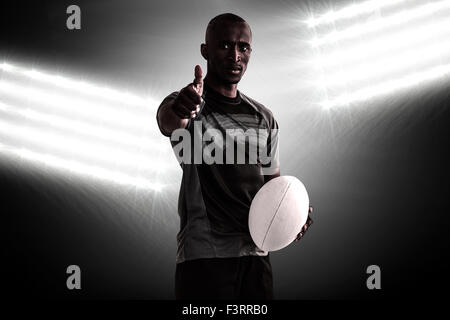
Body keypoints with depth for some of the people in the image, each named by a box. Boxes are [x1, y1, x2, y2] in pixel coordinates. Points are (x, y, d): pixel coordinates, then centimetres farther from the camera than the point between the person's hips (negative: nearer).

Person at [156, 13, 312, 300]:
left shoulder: (264, 118, 13)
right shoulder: (188, 104, -4)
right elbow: (168, 120, -29)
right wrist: (179, 108, -53)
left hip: (256, 256, 5)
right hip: (203, 256, -5)